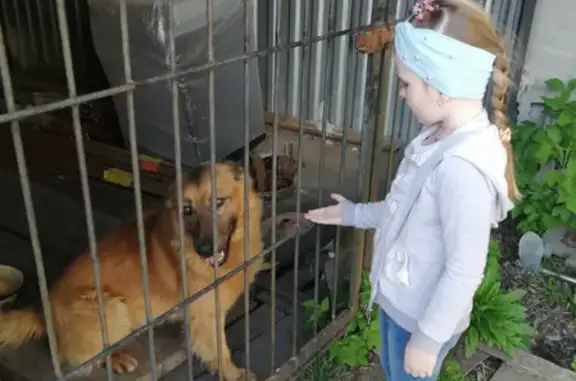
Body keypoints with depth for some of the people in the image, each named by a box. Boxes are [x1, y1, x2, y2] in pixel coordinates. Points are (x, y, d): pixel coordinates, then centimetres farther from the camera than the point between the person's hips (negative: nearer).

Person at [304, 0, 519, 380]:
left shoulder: (463, 167, -34)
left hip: (423, 317, -8)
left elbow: (464, 271, -28)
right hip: (400, 302, 8)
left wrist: (428, 338, -19)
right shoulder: (442, 136, -5)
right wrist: (355, 213, 16)